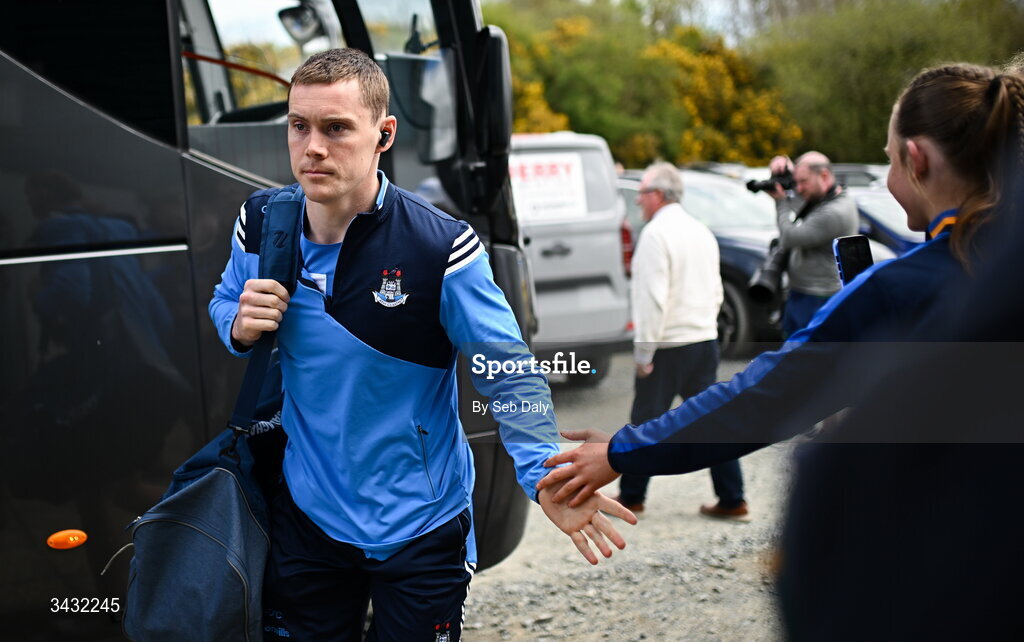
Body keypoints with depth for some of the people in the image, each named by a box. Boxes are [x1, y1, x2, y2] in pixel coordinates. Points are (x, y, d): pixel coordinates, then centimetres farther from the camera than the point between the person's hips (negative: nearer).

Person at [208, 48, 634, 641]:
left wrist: (544, 474, -32)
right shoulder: (261, 221, -6)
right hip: (307, 515, 4)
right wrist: (240, 325, -12)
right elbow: (223, 303, 14)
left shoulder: (442, 247, -19)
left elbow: (509, 372, -16)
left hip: (420, 527, -3)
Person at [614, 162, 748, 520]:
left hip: (667, 347, -8)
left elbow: (653, 297, -19)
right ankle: (732, 500, 8)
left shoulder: (656, 234, -13)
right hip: (705, 341, 8)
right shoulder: (702, 232, 13)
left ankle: (631, 497, 14)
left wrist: (644, 350, -16)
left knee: (646, 422, 4)